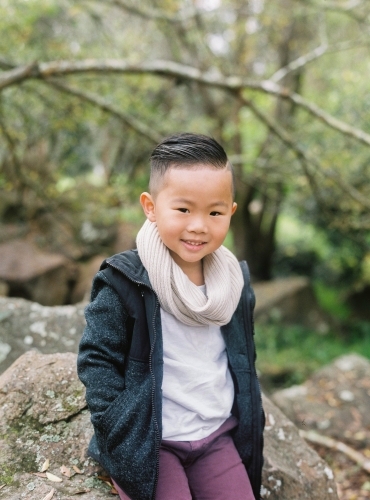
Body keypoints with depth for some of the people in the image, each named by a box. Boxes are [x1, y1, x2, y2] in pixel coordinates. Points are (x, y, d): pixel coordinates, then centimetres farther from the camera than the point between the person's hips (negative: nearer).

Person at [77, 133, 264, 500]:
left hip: (220, 436, 5)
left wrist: (250, 420, 10)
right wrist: (121, 436, -15)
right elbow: (96, 358, -11)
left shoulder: (234, 280, 0)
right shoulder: (125, 282, -16)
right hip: (147, 443, -4)